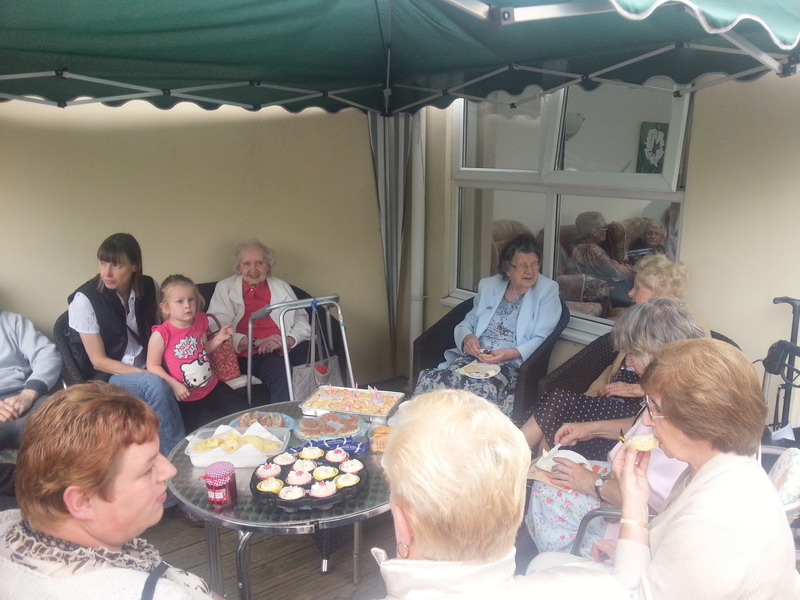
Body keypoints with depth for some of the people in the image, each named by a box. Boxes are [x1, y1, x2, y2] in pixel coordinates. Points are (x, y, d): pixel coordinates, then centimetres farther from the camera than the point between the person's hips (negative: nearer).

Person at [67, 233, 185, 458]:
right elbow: (98, 361, -12)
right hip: (107, 377, -4)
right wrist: (146, 374, -20)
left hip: (148, 370, 4)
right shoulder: (85, 299, -15)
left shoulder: (148, 287, -3)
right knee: (156, 384, -34)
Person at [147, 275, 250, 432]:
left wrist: (219, 338, -2)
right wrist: (174, 385, -20)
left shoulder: (200, 322, -1)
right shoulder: (161, 334, -18)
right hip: (186, 397, -5)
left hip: (212, 386, 6)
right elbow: (153, 365, -12)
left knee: (245, 412, 4)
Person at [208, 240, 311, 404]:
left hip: (288, 348, 3)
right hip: (251, 354, -3)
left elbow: (302, 322, 13)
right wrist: (256, 342, -14)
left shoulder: (282, 287, 22)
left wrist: (288, 340, -10)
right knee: (281, 377, -37)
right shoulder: (224, 288, 14)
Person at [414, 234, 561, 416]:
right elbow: (465, 324, 20)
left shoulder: (548, 290, 5)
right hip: (473, 357, 4)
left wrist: (513, 353, -18)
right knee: (429, 380, -27)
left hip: (511, 364, -3)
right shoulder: (488, 286, 16)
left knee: (481, 392, -38)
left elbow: (542, 339, -1)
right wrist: (467, 337, -5)